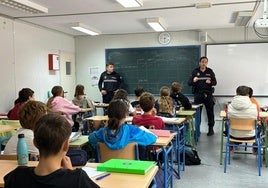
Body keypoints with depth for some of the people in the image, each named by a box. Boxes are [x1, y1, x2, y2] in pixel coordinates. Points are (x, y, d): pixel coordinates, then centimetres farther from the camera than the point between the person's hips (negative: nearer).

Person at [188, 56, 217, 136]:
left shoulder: (210, 71, 6)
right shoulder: (195, 71, 4)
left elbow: (215, 82, 4)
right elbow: (189, 83, 0)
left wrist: (210, 82, -18)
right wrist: (193, 81, -21)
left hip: (208, 94, 0)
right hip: (198, 94, 0)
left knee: (210, 112, 2)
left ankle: (211, 129, 14)